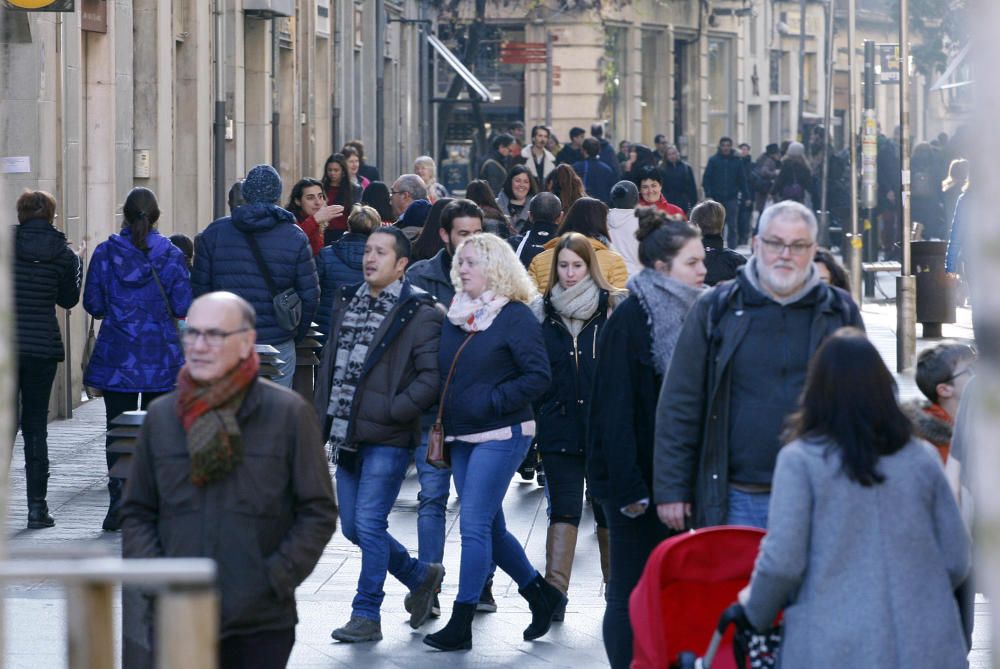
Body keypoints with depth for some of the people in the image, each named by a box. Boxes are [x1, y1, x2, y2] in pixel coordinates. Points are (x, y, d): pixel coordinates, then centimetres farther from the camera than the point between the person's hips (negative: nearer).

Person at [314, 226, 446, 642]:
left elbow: (431, 377, -14)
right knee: (353, 526, 10)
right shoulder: (347, 303, 14)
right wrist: (323, 417, 13)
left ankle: (366, 615, 0)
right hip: (347, 436, 8)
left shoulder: (418, 313, -8)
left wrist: (392, 411, -18)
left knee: (369, 523, -10)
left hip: (388, 440, -8)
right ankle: (421, 577, 30)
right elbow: (330, 364, 20)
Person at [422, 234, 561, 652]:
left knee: (474, 524, -11)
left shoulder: (515, 316, -9)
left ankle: (461, 624, -8)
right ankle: (541, 595, 30)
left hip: (500, 436, -8)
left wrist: (491, 401, -18)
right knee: (490, 528, 13)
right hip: (462, 437, 8)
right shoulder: (455, 316, 12)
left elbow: (539, 377, -14)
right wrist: (444, 416, 7)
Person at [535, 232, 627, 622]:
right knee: (563, 510, -3)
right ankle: (554, 593, -8)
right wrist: (533, 418, 2)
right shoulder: (544, 312, 6)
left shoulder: (613, 308, -1)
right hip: (558, 427, 1)